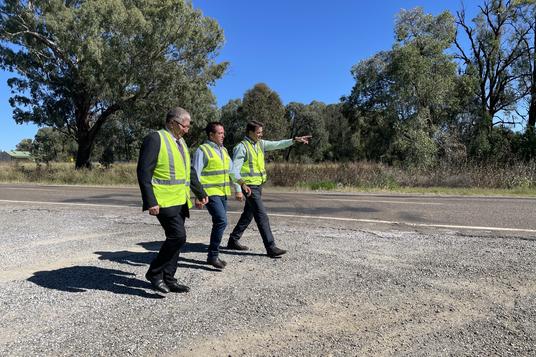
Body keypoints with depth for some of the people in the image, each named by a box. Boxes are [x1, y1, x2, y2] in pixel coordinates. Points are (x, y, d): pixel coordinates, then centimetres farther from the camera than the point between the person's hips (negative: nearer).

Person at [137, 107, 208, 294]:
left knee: (175, 238, 10)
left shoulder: (180, 142, 17)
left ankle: (168, 278, 22)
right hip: (164, 201, -8)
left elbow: (189, 171, 24)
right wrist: (150, 202, -20)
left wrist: (200, 193, 20)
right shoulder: (155, 138, -9)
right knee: (178, 236, -14)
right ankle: (154, 273, 5)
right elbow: (144, 172, -14)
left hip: (180, 200, 8)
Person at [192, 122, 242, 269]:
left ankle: (213, 256, 22)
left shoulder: (223, 150, 16)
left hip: (223, 193, 8)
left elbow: (231, 171, 20)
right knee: (222, 221, -18)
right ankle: (213, 255, -5)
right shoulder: (202, 150, -7)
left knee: (219, 223, 10)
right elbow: (196, 174, -11)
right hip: (210, 193, -8)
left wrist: (237, 190, 17)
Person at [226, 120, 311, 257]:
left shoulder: (260, 143, 9)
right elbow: (234, 170, -20)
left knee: (248, 215, 16)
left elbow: (277, 144, 10)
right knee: (262, 216, -10)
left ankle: (233, 241, 29)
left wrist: (295, 140, 1)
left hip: (258, 185, 9)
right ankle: (271, 247, -6)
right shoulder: (242, 147, -14)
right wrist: (242, 184, -36)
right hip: (249, 186, -9)